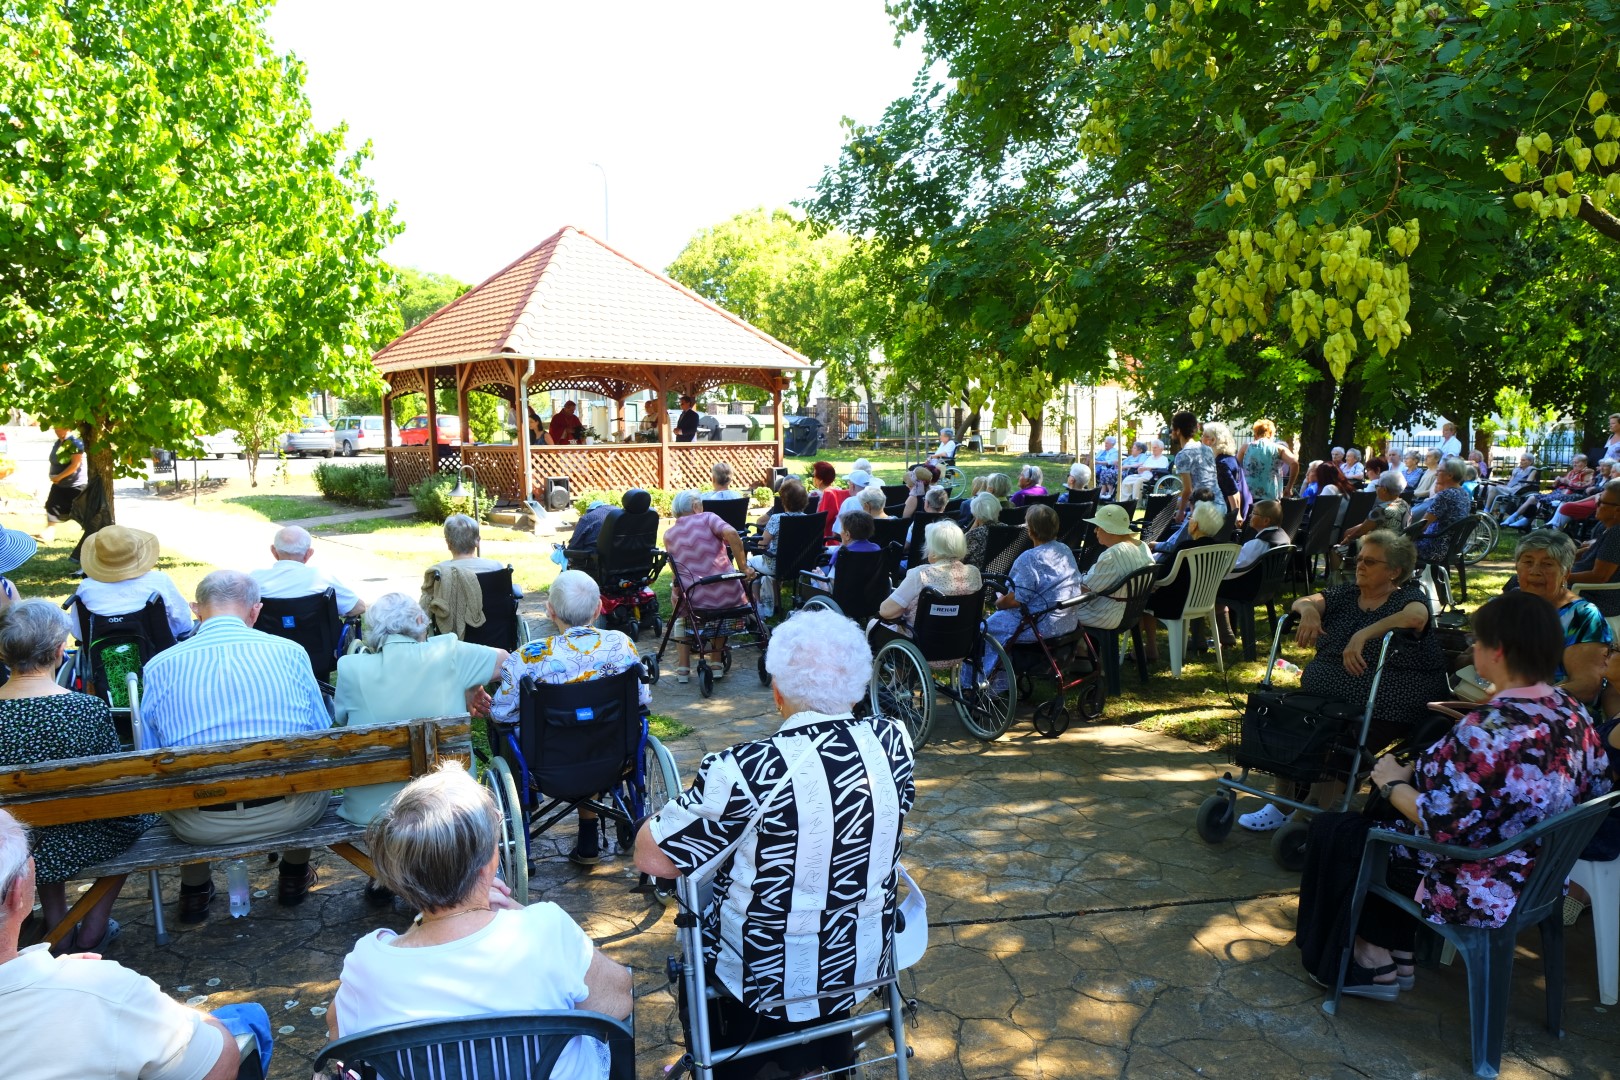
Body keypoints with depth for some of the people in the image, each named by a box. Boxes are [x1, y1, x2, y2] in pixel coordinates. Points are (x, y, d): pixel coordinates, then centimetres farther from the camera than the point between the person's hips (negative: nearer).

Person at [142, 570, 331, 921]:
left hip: (200, 825, 1)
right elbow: (323, 736, 5)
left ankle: (194, 892, 42)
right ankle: (295, 876, 43)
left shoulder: (159, 667, -1)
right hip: (288, 812, -1)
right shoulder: (289, 652, -2)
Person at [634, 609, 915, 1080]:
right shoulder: (892, 741, -15)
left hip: (766, 980, -4)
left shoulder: (744, 771, -30)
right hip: (865, 969, 4)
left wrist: (685, 806, 0)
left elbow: (652, 857, -19)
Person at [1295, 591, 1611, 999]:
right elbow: (1594, 792, 9)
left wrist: (1393, 785, -11)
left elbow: (1441, 826, -31)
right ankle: (1397, 955, 30)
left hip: (1478, 892, -9)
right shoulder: (1574, 713, -6)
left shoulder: (1486, 730, -32)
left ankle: (1371, 962, 26)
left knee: (1332, 831, 10)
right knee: (1384, 822, 26)